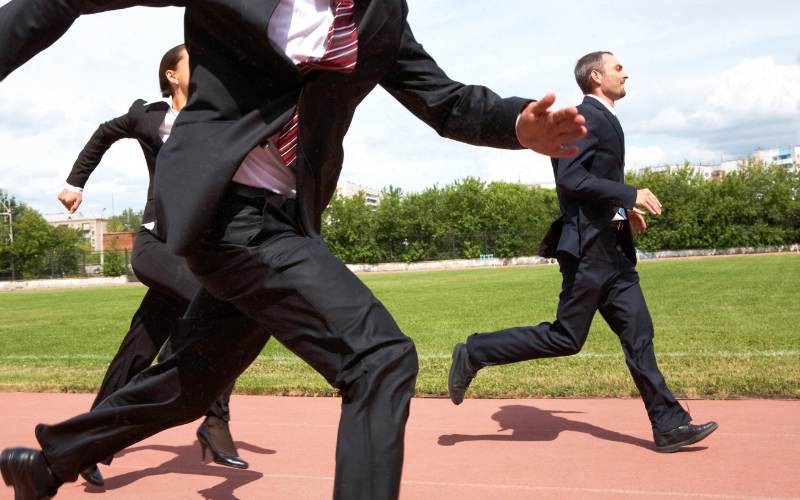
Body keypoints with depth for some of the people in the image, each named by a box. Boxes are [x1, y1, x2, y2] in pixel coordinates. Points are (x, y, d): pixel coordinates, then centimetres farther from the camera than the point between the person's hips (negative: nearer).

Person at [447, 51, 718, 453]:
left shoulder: (603, 118, 19)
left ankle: (668, 425, 13)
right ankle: (474, 353, 8)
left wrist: (624, 207, 20)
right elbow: (570, 178, -22)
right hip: (588, 244, -10)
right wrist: (630, 196, -20)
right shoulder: (585, 115, -11)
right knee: (566, 338, -4)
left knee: (638, 333, 8)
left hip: (612, 247, 10)